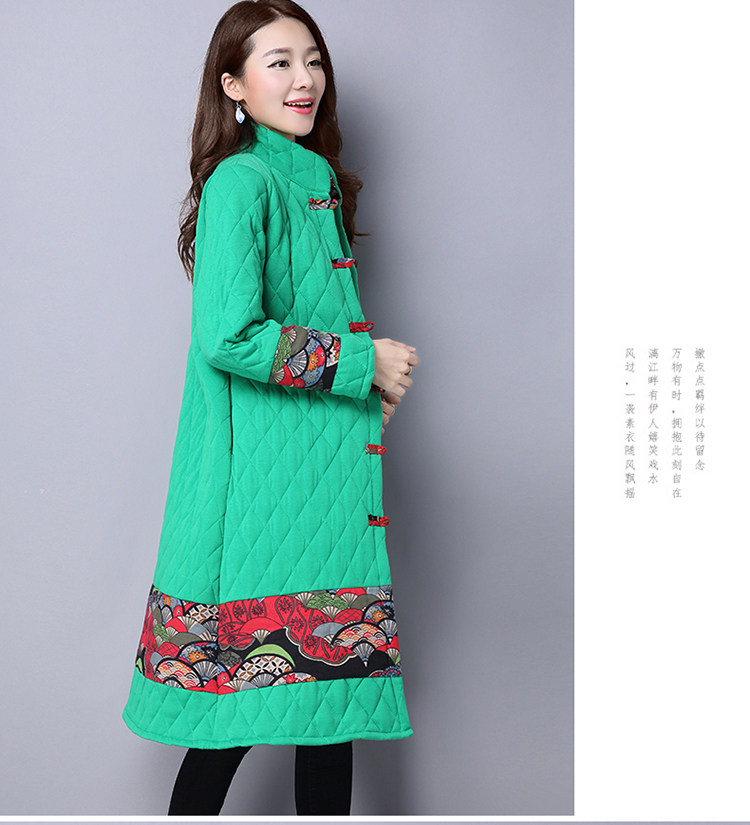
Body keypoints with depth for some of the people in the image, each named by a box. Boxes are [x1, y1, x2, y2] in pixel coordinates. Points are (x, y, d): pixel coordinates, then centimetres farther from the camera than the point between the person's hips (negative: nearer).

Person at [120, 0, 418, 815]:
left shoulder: (319, 178, 16)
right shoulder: (241, 180, -11)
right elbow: (229, 336, -22)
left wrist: (374, 381, 7)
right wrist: (362, 361, -14)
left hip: (330, 469, 8)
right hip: (262, 473, -8)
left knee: (331, 679, 13)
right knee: (253, 684, -1)